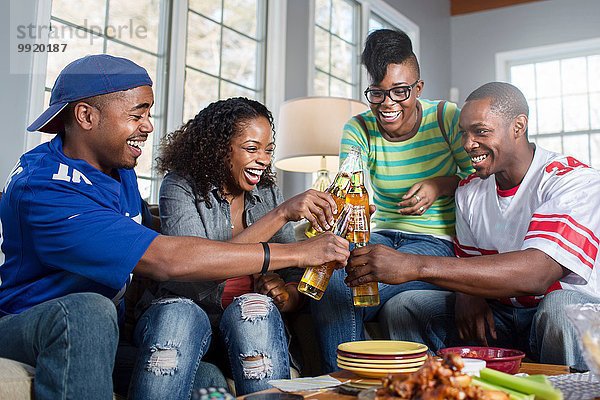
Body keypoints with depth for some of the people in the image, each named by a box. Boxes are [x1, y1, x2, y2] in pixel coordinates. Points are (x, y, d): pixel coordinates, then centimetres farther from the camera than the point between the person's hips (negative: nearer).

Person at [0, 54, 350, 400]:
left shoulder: (119, 170, 4)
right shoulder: (42, 189, -26)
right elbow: (165, 260, -35)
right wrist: (297, 253, -31)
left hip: (104, 334, 6)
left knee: (182, 314, -25)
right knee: (89, 309, -39)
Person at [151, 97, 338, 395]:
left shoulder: (268, 194, 8)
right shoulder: (180, 187, -6)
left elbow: (295, 275, 5)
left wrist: (285, 297, -21)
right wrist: (282, 213, -27)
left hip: (252, 317, 3)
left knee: (254, 305, -30)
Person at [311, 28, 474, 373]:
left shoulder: (446, 118, -3)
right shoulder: (358, 130, 0)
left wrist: (441, 185, -17)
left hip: (436, 240, -2)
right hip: (379, 235, 3)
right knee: (331, 280, -31)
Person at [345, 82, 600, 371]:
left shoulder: (575, 181, -17)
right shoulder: (468, 191, 6)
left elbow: (538, 273, -33)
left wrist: (416, 266, -39)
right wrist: (467, 295, -13)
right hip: (498, 313, 5)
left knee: (561, 306, -38)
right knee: (401, 307, -9)